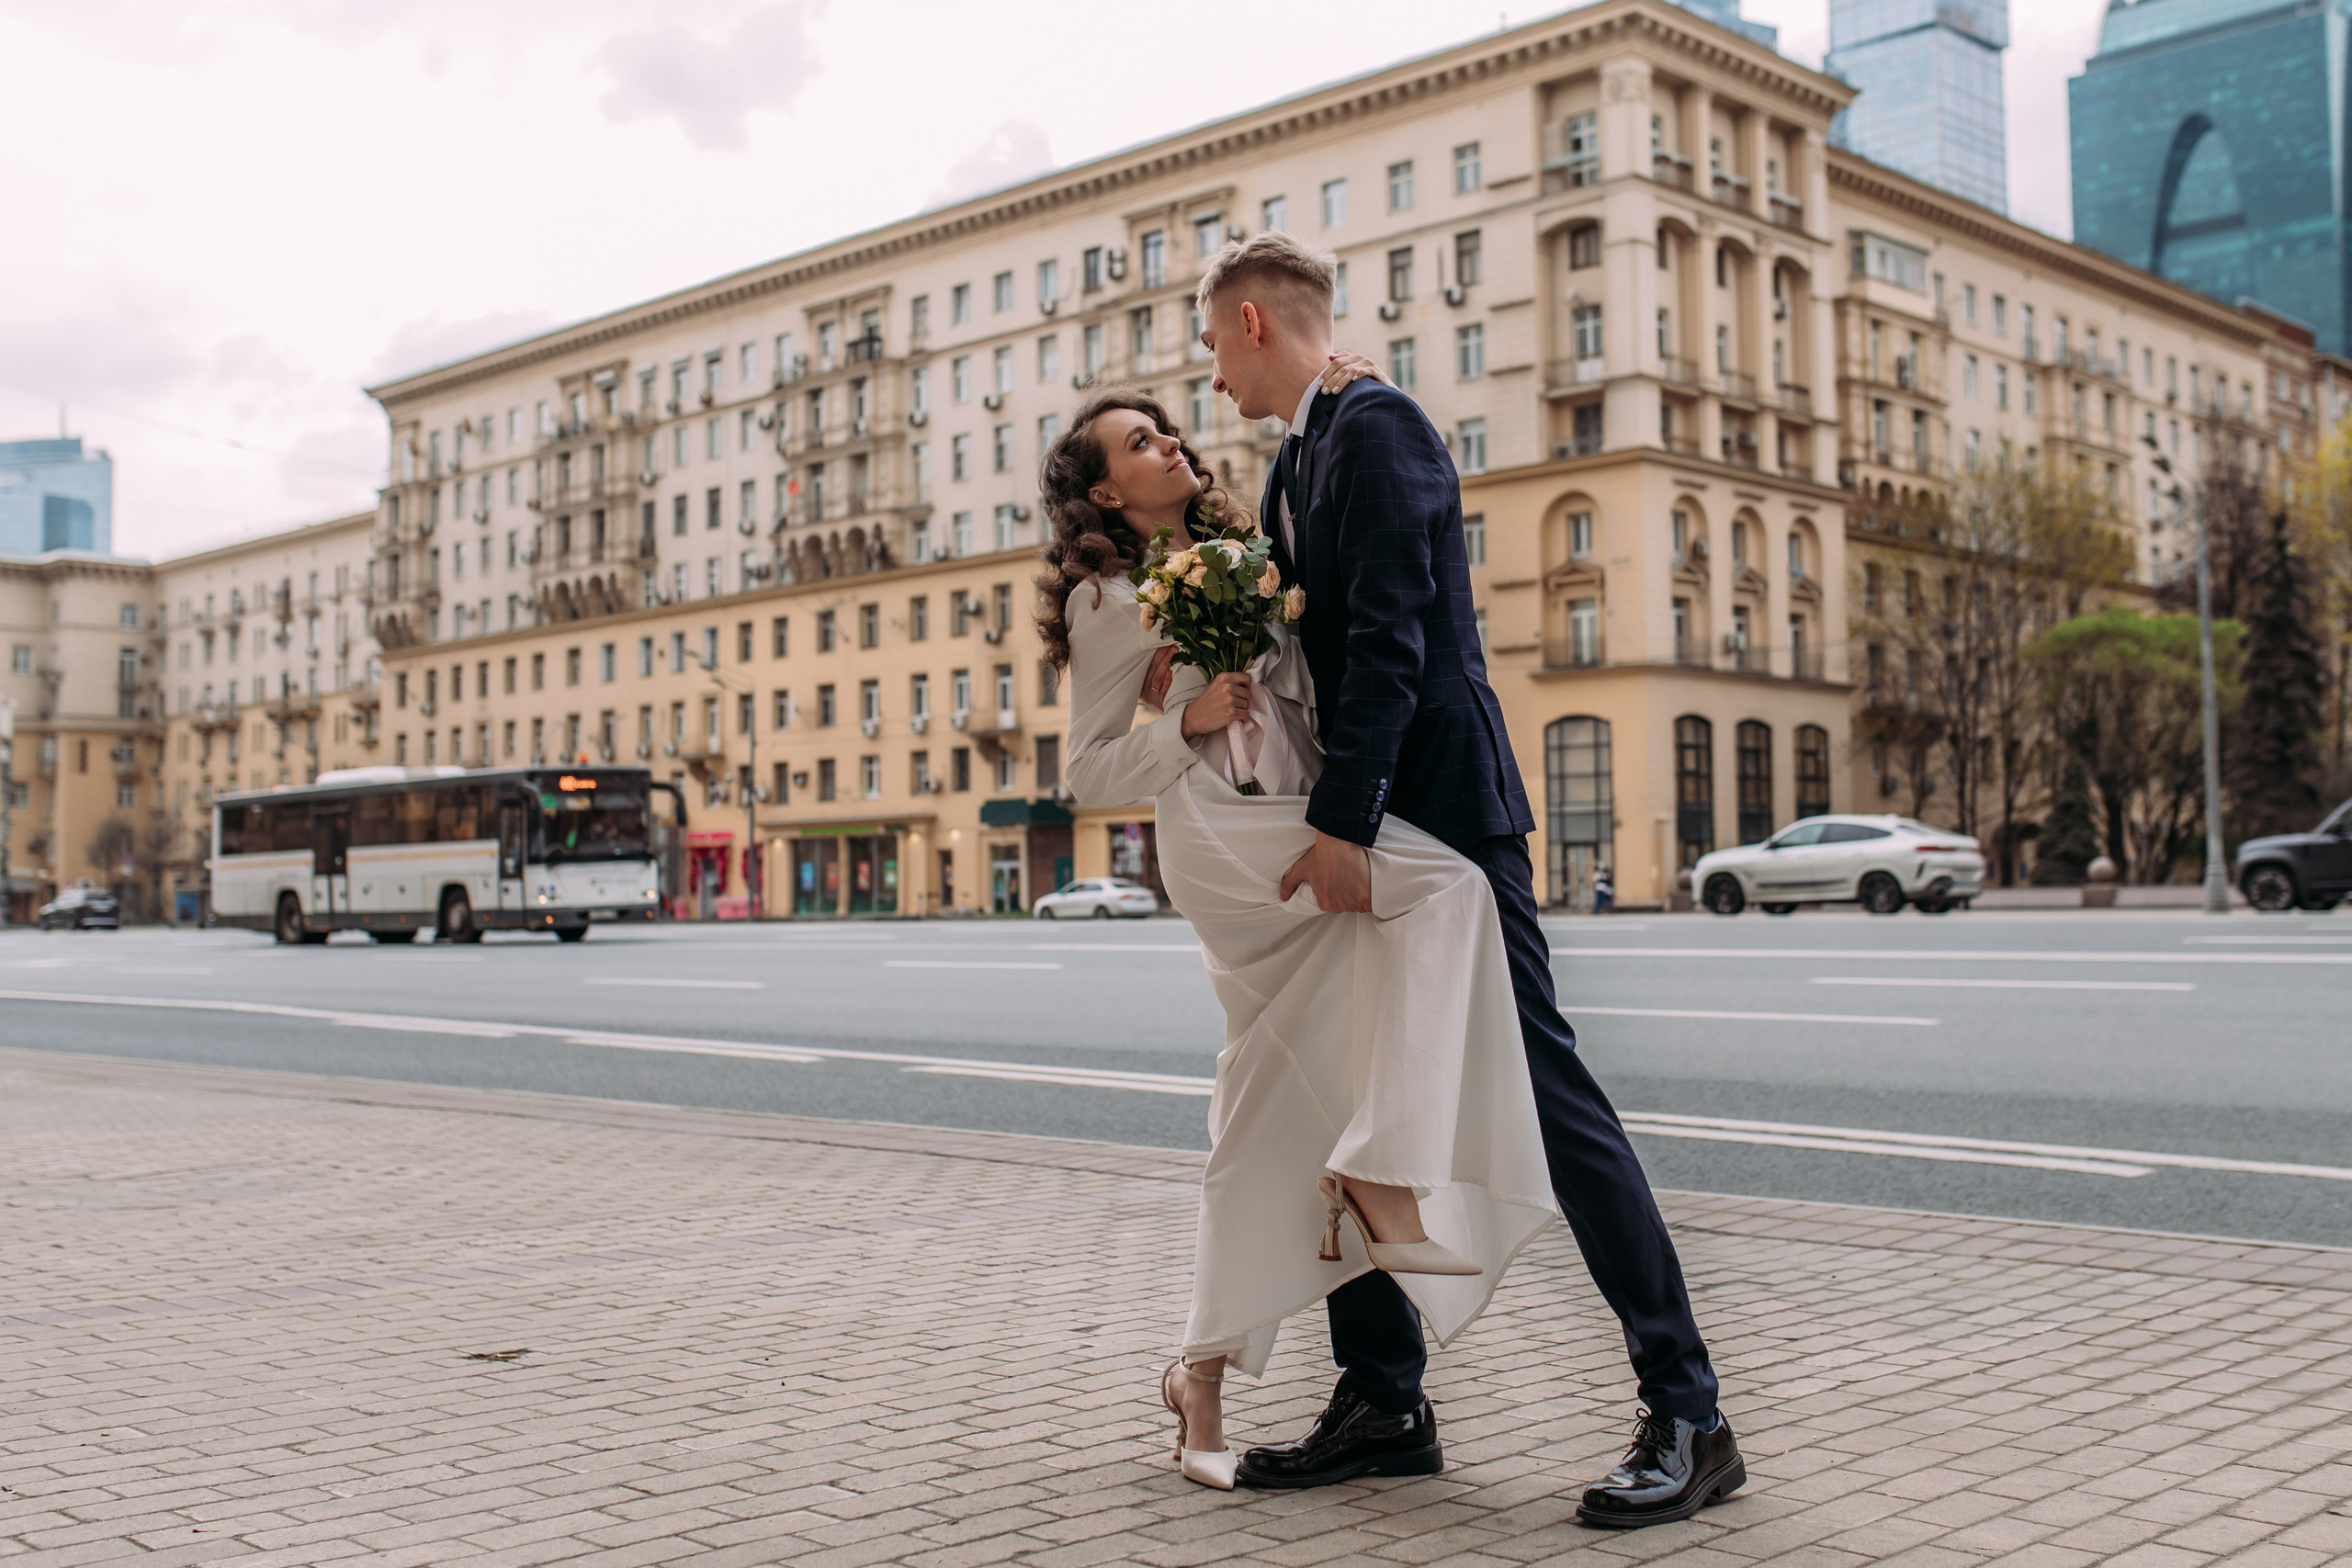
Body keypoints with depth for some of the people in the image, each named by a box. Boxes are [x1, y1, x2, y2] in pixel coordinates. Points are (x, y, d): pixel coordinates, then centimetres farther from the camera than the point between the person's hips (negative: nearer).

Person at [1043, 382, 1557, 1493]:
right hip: (1218, 831, -6)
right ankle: (1381, 1169, -25)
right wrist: (1188, 721, -12)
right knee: (1440, 882, -28)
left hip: (1308, 829, 6)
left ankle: (1204, 1375, 17)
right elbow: (1091, 773, 4)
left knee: (1265, 1120, 6)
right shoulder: (1107, 601, 6)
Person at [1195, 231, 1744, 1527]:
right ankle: (1381, 1389, 20)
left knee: (1545, 1092, -8)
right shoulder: (1296, 460, 19)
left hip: (1440, 814, -10)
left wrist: (1343, 823, -25)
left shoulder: (1376, 426, -11)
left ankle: (1686, 1415, 0)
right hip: (1362, 828, 10)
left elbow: (1391, 639, -20)